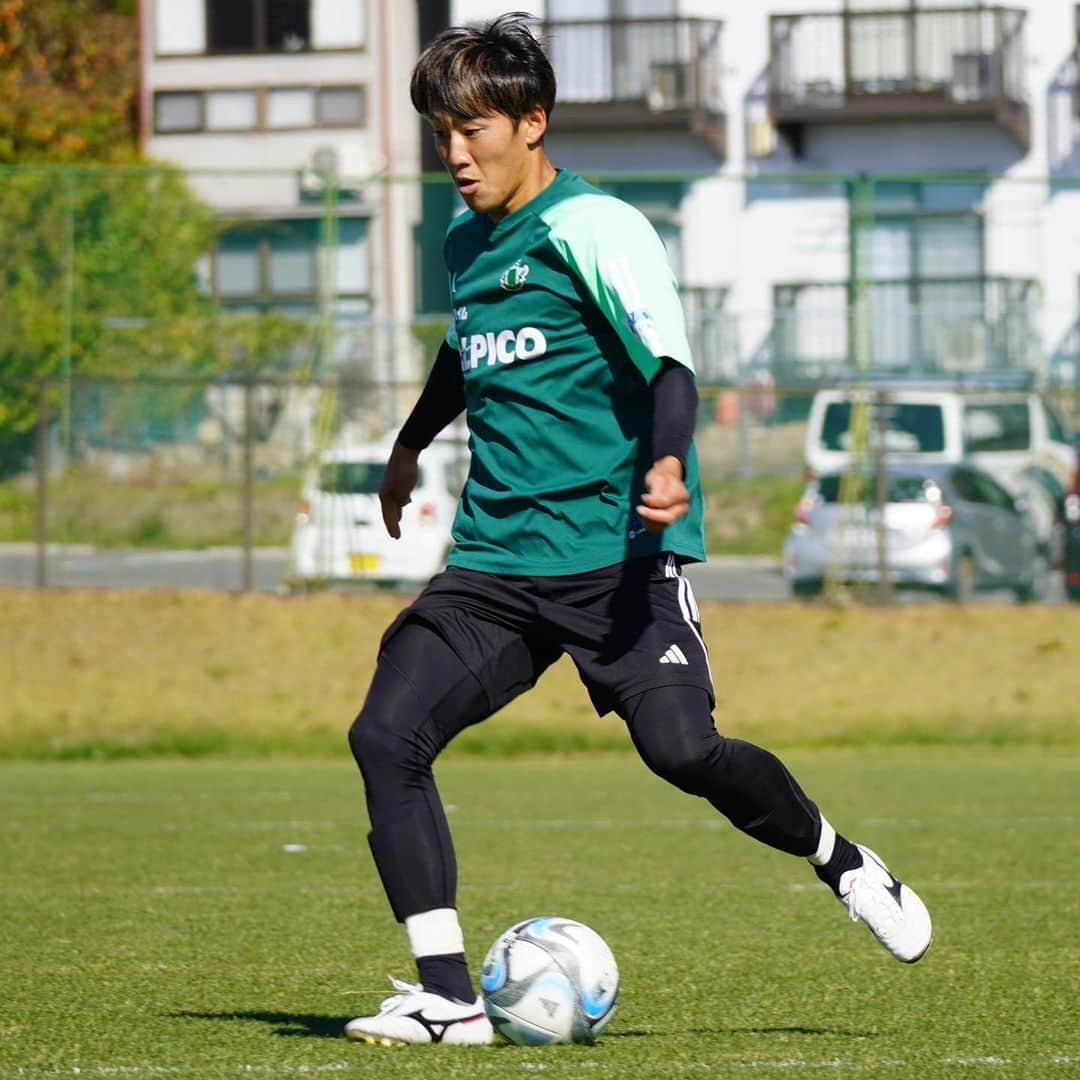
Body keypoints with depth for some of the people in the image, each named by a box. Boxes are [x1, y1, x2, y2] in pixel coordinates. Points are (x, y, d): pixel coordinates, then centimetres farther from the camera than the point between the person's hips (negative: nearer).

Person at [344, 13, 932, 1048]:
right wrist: (410, 446, 52)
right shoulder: (465, 245, 16)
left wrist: (666, 464, -38)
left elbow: (668, 361, -18)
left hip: (615, 550, -6)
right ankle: (447, 995, -10)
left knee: (682, 748, -20)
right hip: (494, 556, 7)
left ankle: (844, 864, 11)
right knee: (386, 733, -12)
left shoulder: (594, 228, -7)